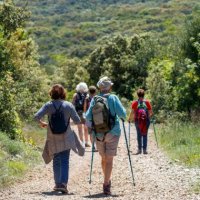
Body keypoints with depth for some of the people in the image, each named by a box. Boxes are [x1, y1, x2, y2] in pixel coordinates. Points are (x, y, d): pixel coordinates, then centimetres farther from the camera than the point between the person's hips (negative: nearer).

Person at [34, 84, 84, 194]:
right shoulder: (68, 105, -8)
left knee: (56, 161, 17)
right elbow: (77, 121, -6)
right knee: (64, 162, 0)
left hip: (53, 139, 2)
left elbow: (36, 116, -16)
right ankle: (63, 183, -16)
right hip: (66, 138, -1)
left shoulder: (48, 105, -6)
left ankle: (57, 183, 20)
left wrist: (41, 123, 5)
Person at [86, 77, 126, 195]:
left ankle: (107, 181, 31)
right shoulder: (113, 98, -7)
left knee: (104, 158, 18)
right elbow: (122, 114, -13)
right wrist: (121, 116, 8)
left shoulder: (95, 99, 0)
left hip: (99, 133, 3)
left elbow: (88, 116, -3)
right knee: (109, 159, -2)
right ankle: (106, 185, -9)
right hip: (112, 132, -3)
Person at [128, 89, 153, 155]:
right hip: (146, 121, 0)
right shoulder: (147, 102, -1)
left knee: (139, 135, 8)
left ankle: (139, 149, 4)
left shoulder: (134, 103, -4)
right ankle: (144, 149, 3)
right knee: (145, 135, 7)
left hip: (137, 121, 0)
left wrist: (130, 119, 6)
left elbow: (132, 112, -9)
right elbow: (151, 113, 0)